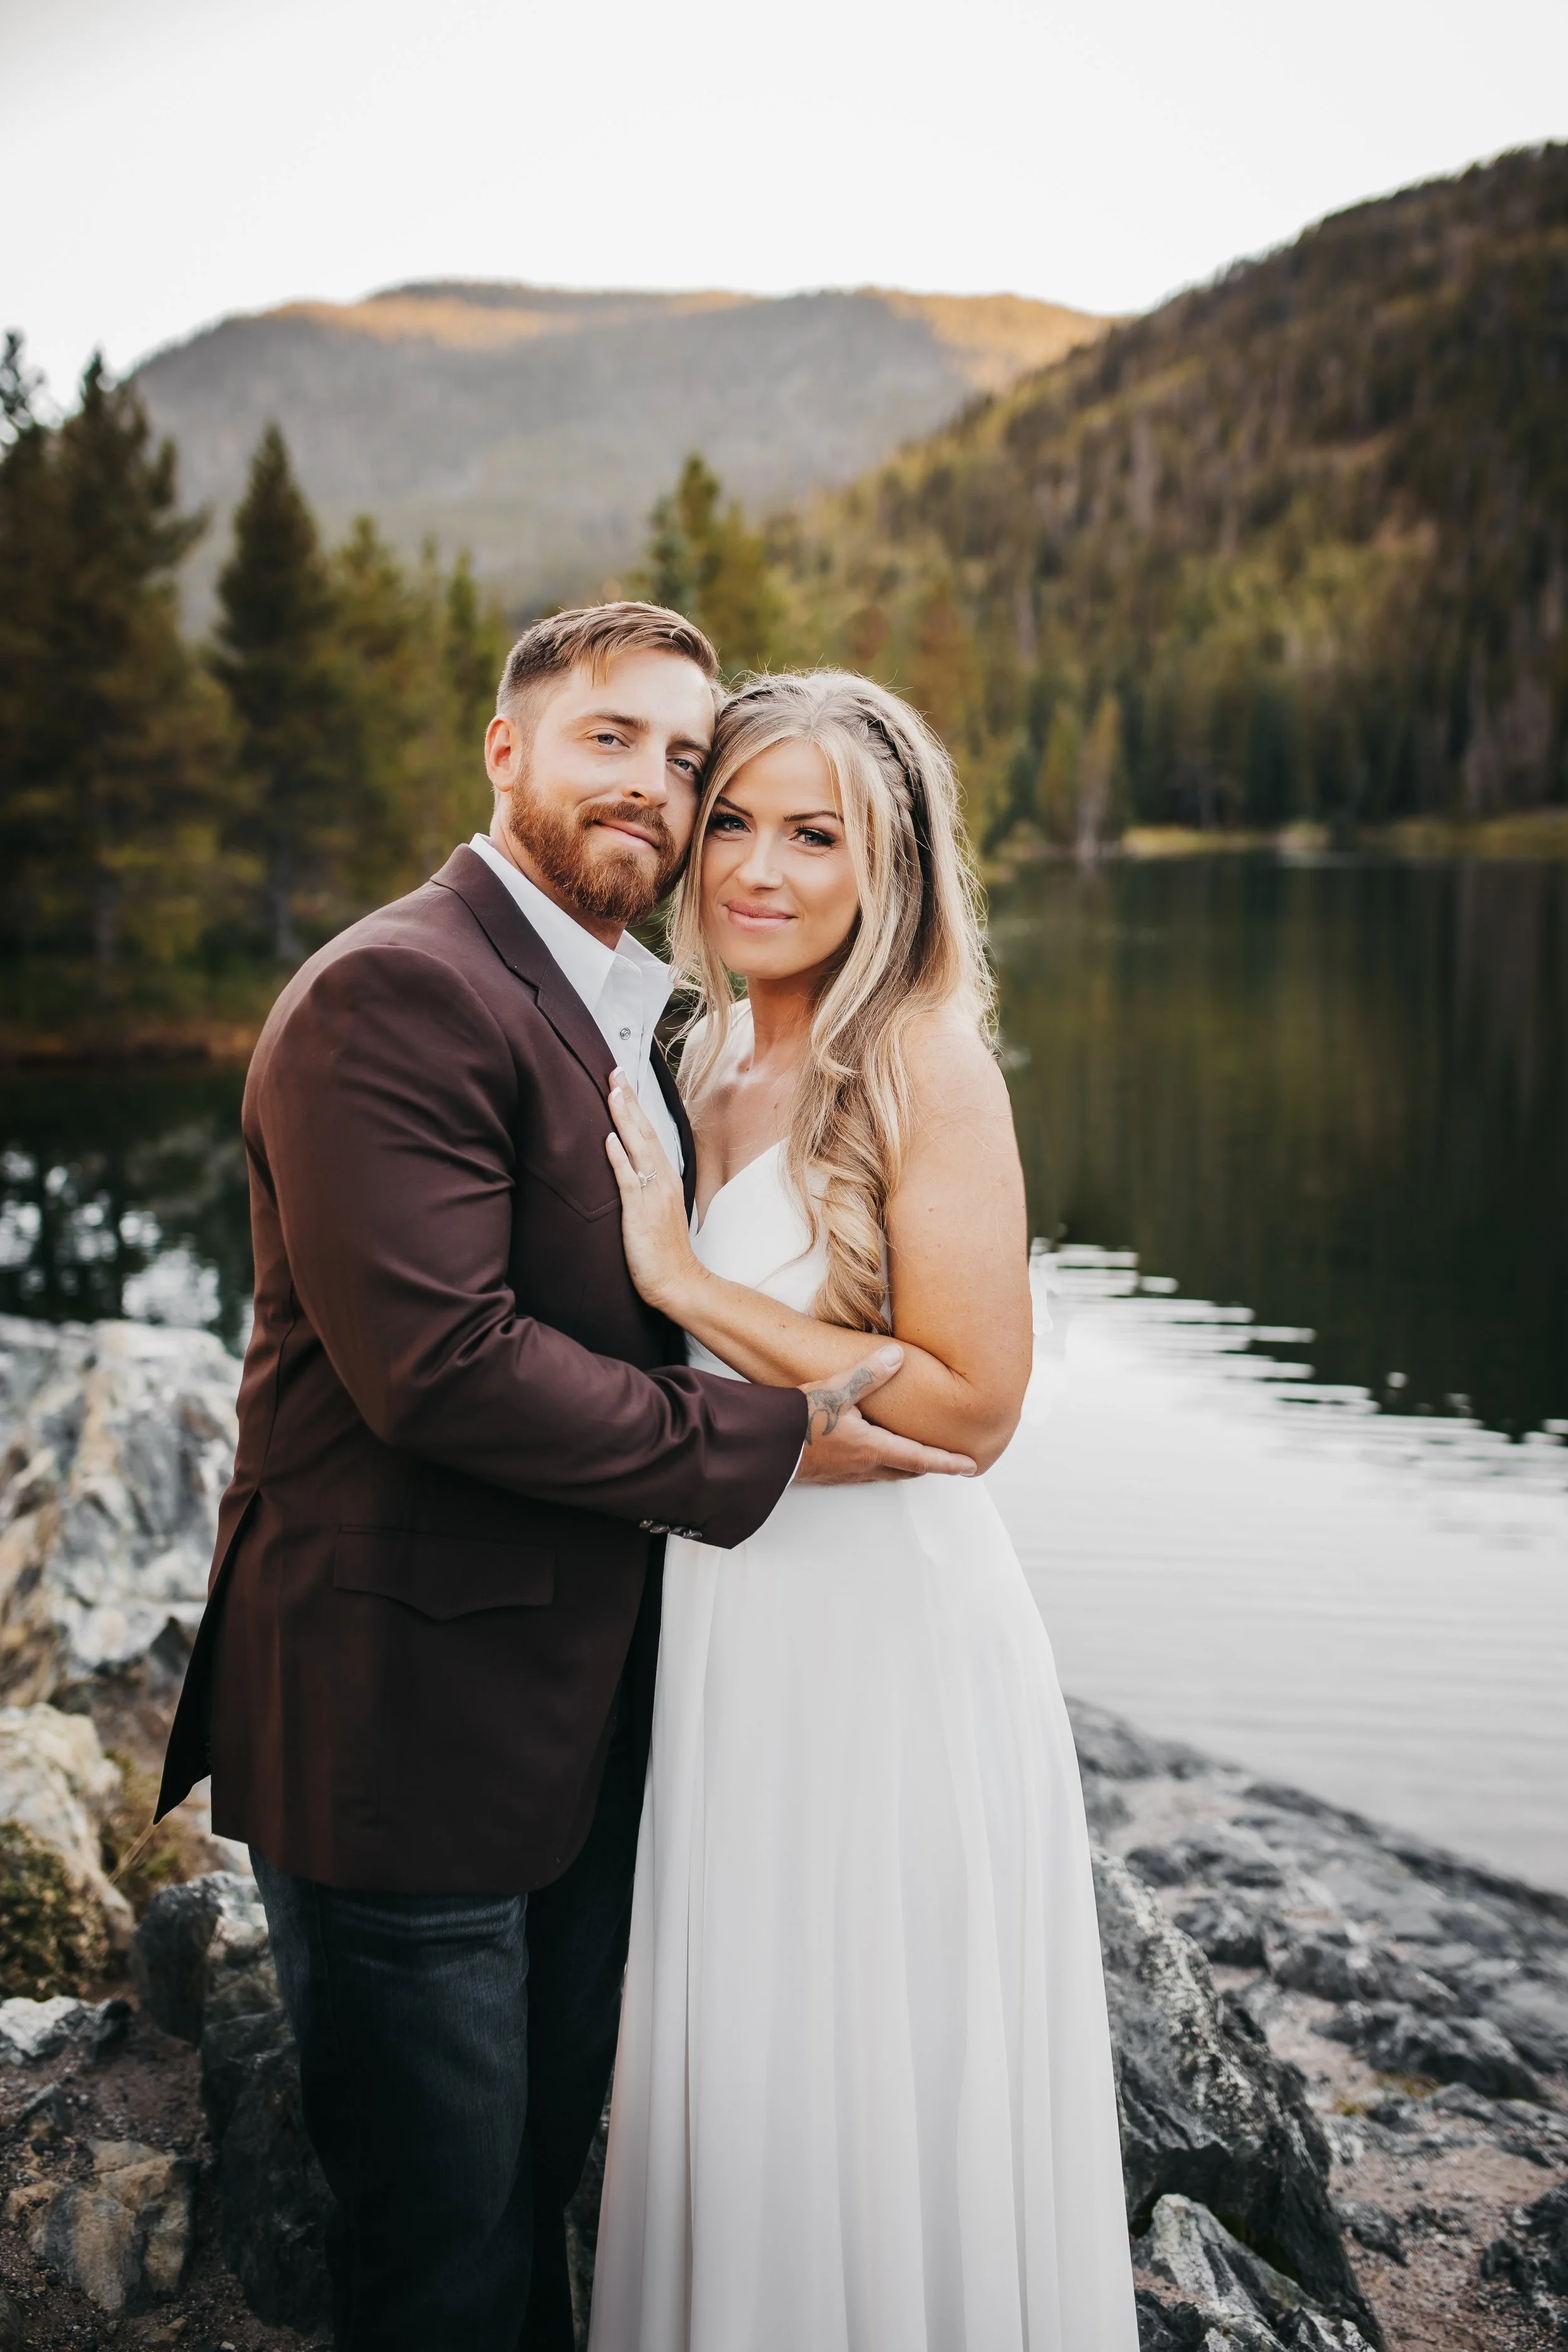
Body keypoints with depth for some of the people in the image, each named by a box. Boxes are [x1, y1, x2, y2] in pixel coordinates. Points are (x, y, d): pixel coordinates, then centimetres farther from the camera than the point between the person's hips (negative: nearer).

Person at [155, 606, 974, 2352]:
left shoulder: (631, 1017, 13)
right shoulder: (392, 996, -18)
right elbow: (438, 1360, -27)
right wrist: (764, 1439, -20)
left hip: (578, 1721, 9)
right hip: (406, 1731, -9)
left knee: (543, 2166, 25)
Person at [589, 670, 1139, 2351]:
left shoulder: (922, 1063, -15)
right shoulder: (717, 1062, 8)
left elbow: (972, 1403, -20)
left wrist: (689, 1281, -19)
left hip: (884, 1624, -7)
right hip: (731, 1609, 7)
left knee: (877, 2092, 9)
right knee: (747, 2069, 20)